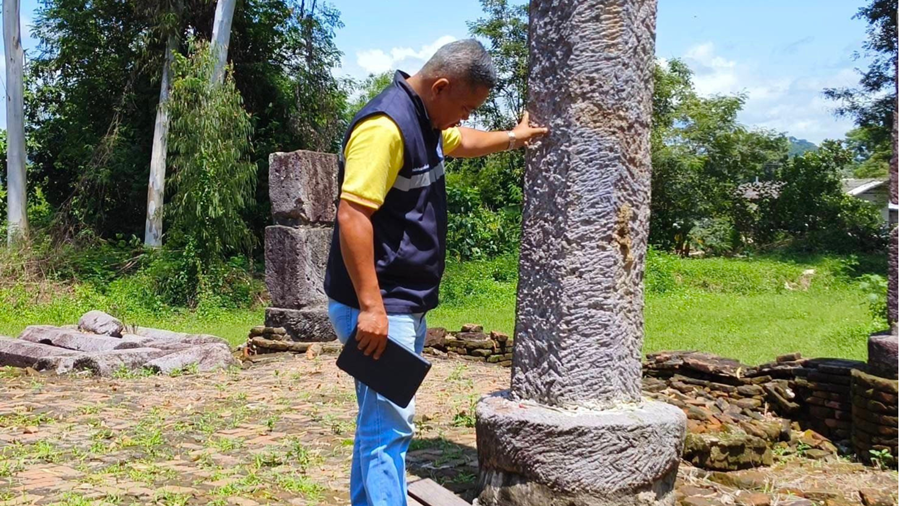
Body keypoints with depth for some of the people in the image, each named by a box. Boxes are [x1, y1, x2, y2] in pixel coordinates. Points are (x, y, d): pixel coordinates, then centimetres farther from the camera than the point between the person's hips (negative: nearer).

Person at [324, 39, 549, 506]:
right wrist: (371, 306, -29)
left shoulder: (425, 120, 13)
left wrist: (513, 138, 38)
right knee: (389, 428, -7)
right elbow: (352, 216, -27)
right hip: (379, 309, -10)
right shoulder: (385, 126, -20)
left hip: (406, 306, 10)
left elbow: (460, 142, 37)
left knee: (378, 423, 16)